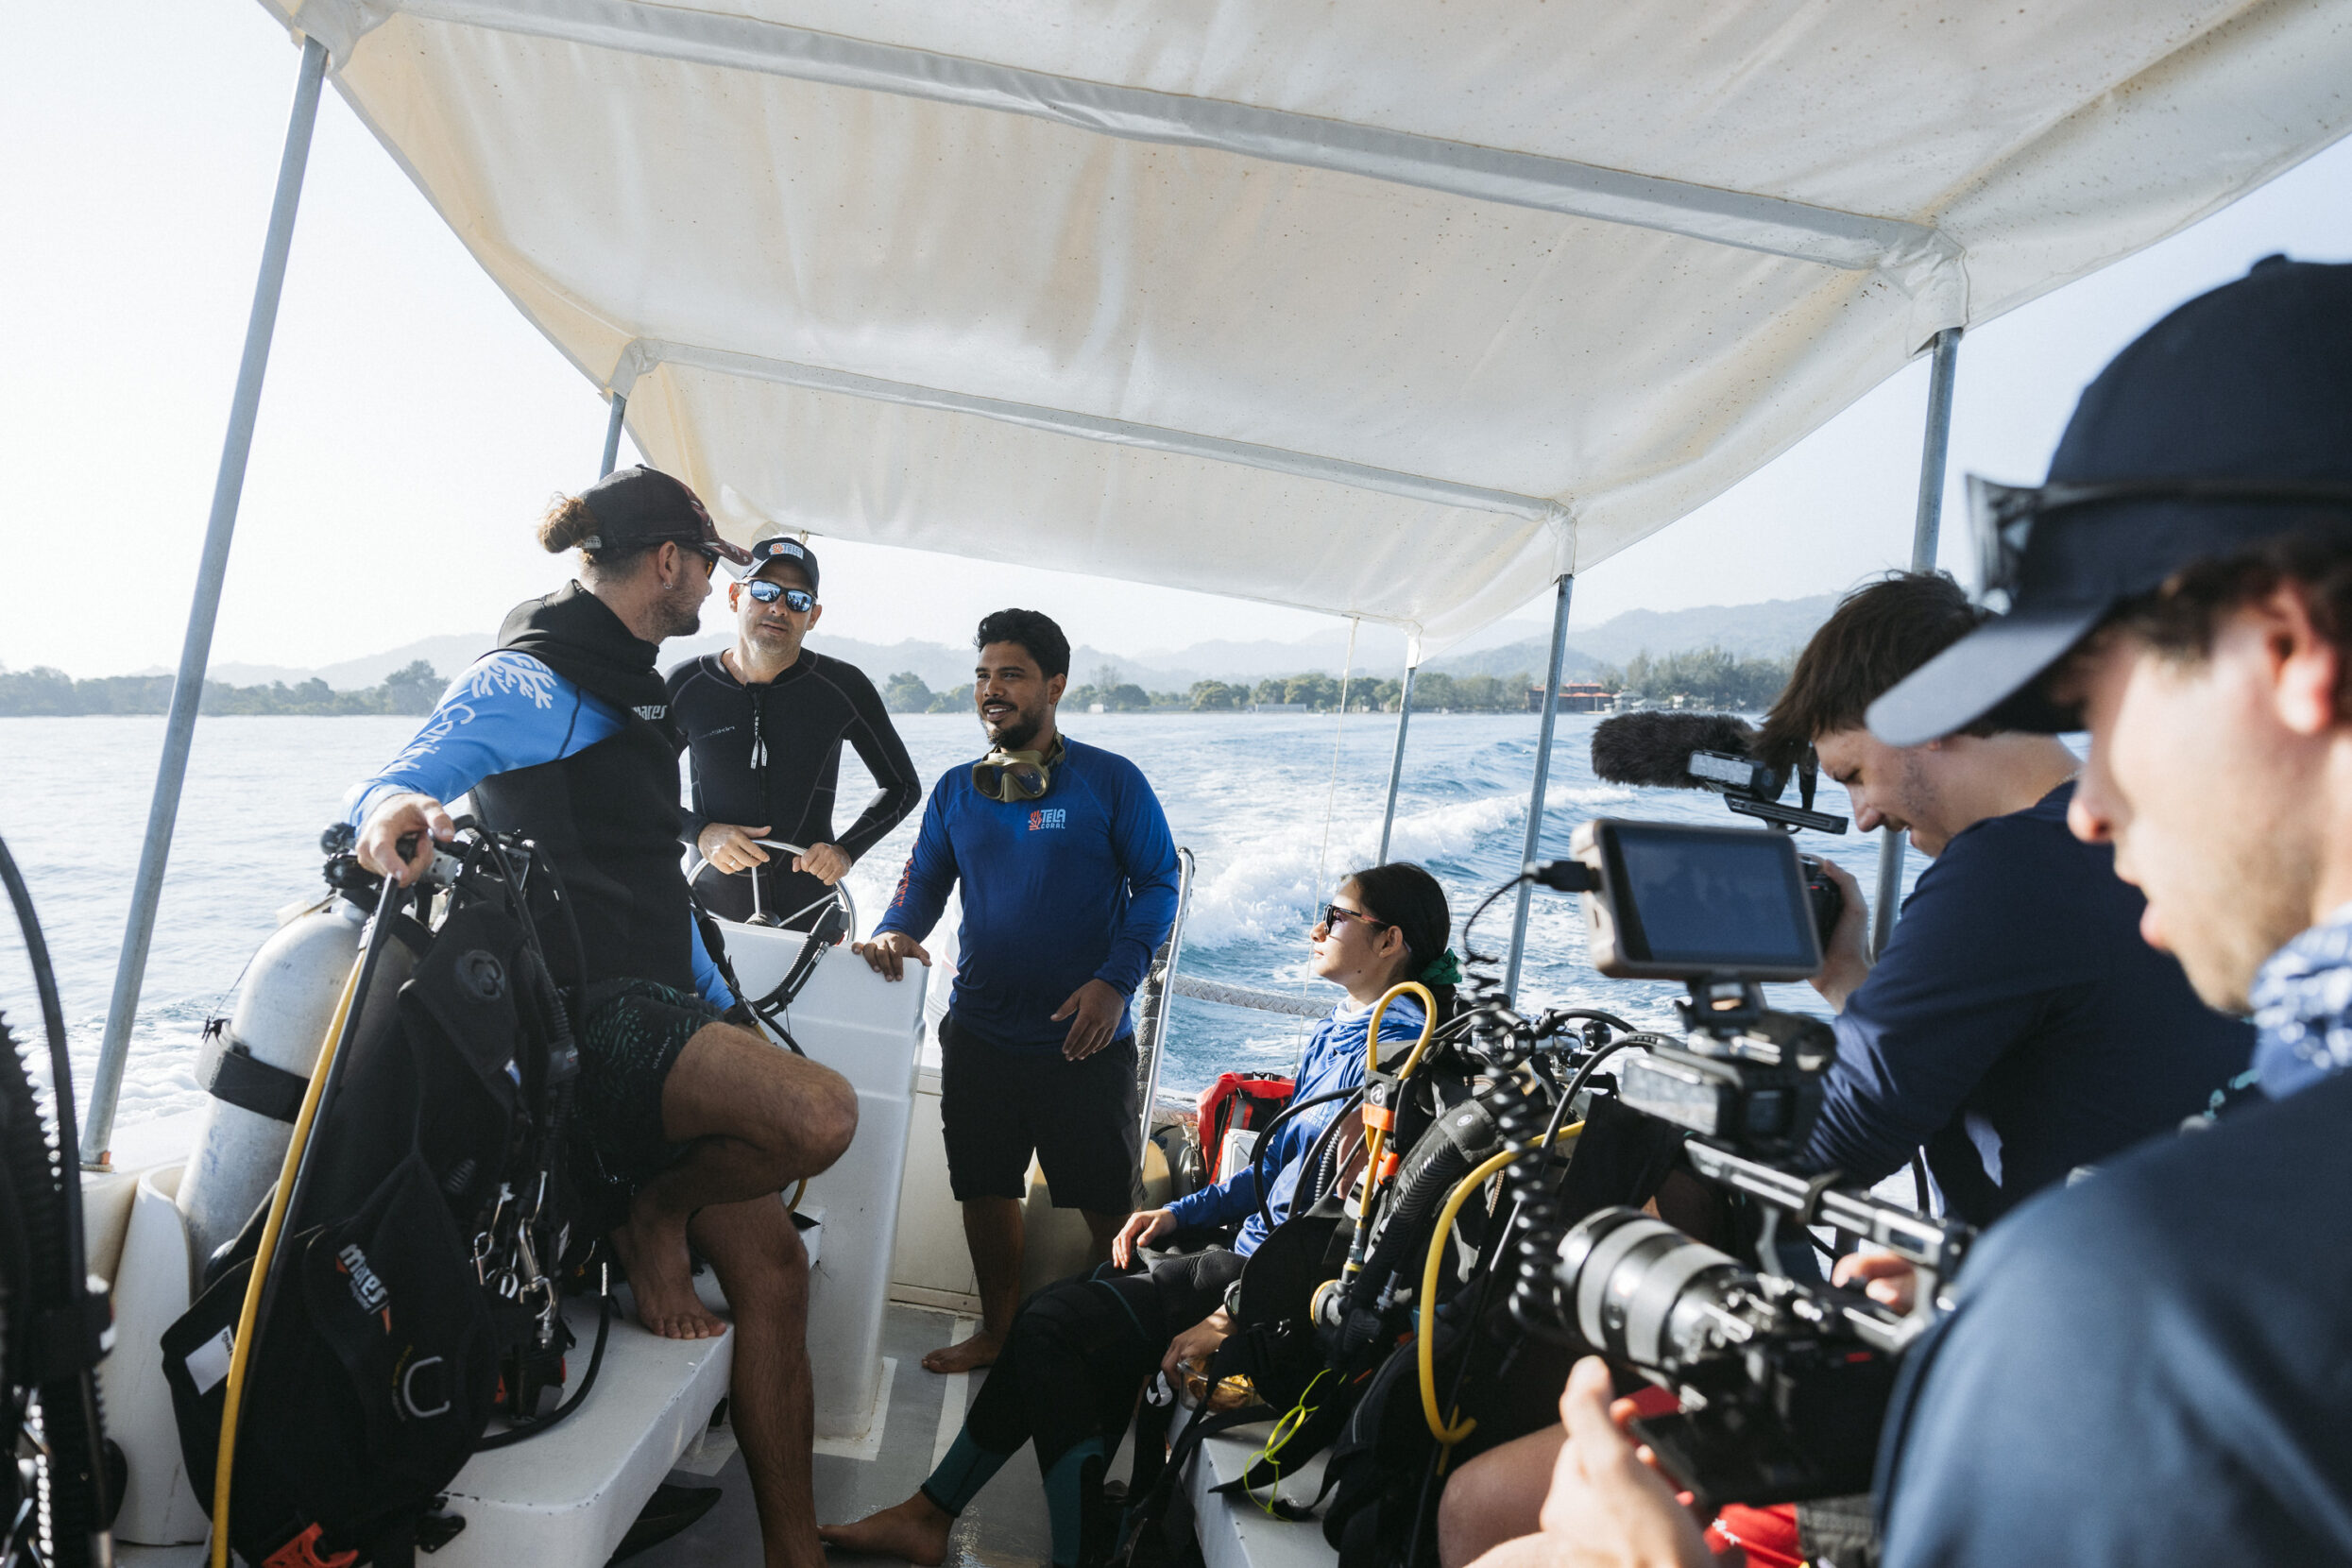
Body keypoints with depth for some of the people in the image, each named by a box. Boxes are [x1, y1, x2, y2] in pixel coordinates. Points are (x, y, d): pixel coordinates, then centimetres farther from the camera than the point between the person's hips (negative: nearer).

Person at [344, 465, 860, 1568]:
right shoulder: (537, 679, -7)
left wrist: (722, 1012, 26)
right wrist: (395, 809, -46)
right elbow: (399, 780, -21)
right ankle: (653, 1219, -1)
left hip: (646, 1014, 9)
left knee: (771, 1267, 4)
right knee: (819, 1114, -31)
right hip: (590, 1013, -9)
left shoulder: (623, 688, 22)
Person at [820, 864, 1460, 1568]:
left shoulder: (1393, 1056, -19)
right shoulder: (1334, 1033, 13)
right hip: (1248, 1251, 9)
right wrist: (1179, 1212, 13)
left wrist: (1235, 1318, -24)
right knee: (1051, 1318, 2)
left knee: (1052, 1323, -14)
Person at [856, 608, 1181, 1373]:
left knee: (1105, 1201, 5)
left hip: (1085, 1038, -4)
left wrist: (1117, 981, -16)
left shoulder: (1111, 782, -6)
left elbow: (1157, 883, -5)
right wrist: (896, 931, -12)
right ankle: (998, 1331, 34)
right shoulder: (955, 790, 7)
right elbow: (924, 879, 11)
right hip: (979, 1034, 4)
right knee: (986, 1188, 14)